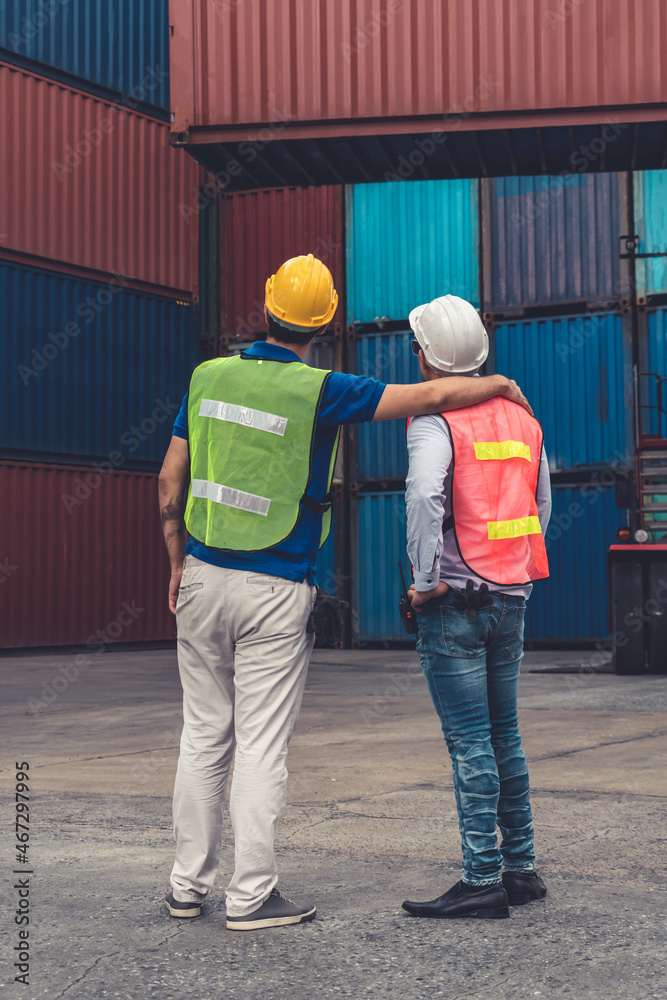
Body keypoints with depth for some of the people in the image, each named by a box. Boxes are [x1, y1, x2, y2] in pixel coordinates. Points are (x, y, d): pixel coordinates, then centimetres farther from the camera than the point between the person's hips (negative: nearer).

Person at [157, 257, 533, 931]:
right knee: (261, 745, 2)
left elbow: (170, 483, 6)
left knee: (203, 736, 13)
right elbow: (430, 396, -12)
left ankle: (188, 885, 20)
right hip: (276, 590, -4)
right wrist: (501, 383, 5)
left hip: (203, 576, 5)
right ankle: (251, 895, 7)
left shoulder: (209, 376, 3)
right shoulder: (319, 392, -11)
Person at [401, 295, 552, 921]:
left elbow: (425, 494, -29)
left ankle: (482, 881, 0)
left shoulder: (433, 418, -11)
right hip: (512, 599, 7)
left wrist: (426, 578, -19)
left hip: (455, 603, -7)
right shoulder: (519, 417, 12)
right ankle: (521, 868, 21)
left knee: (470, 743, -4)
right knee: (504, 735, 15)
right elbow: (541, 508, 17)